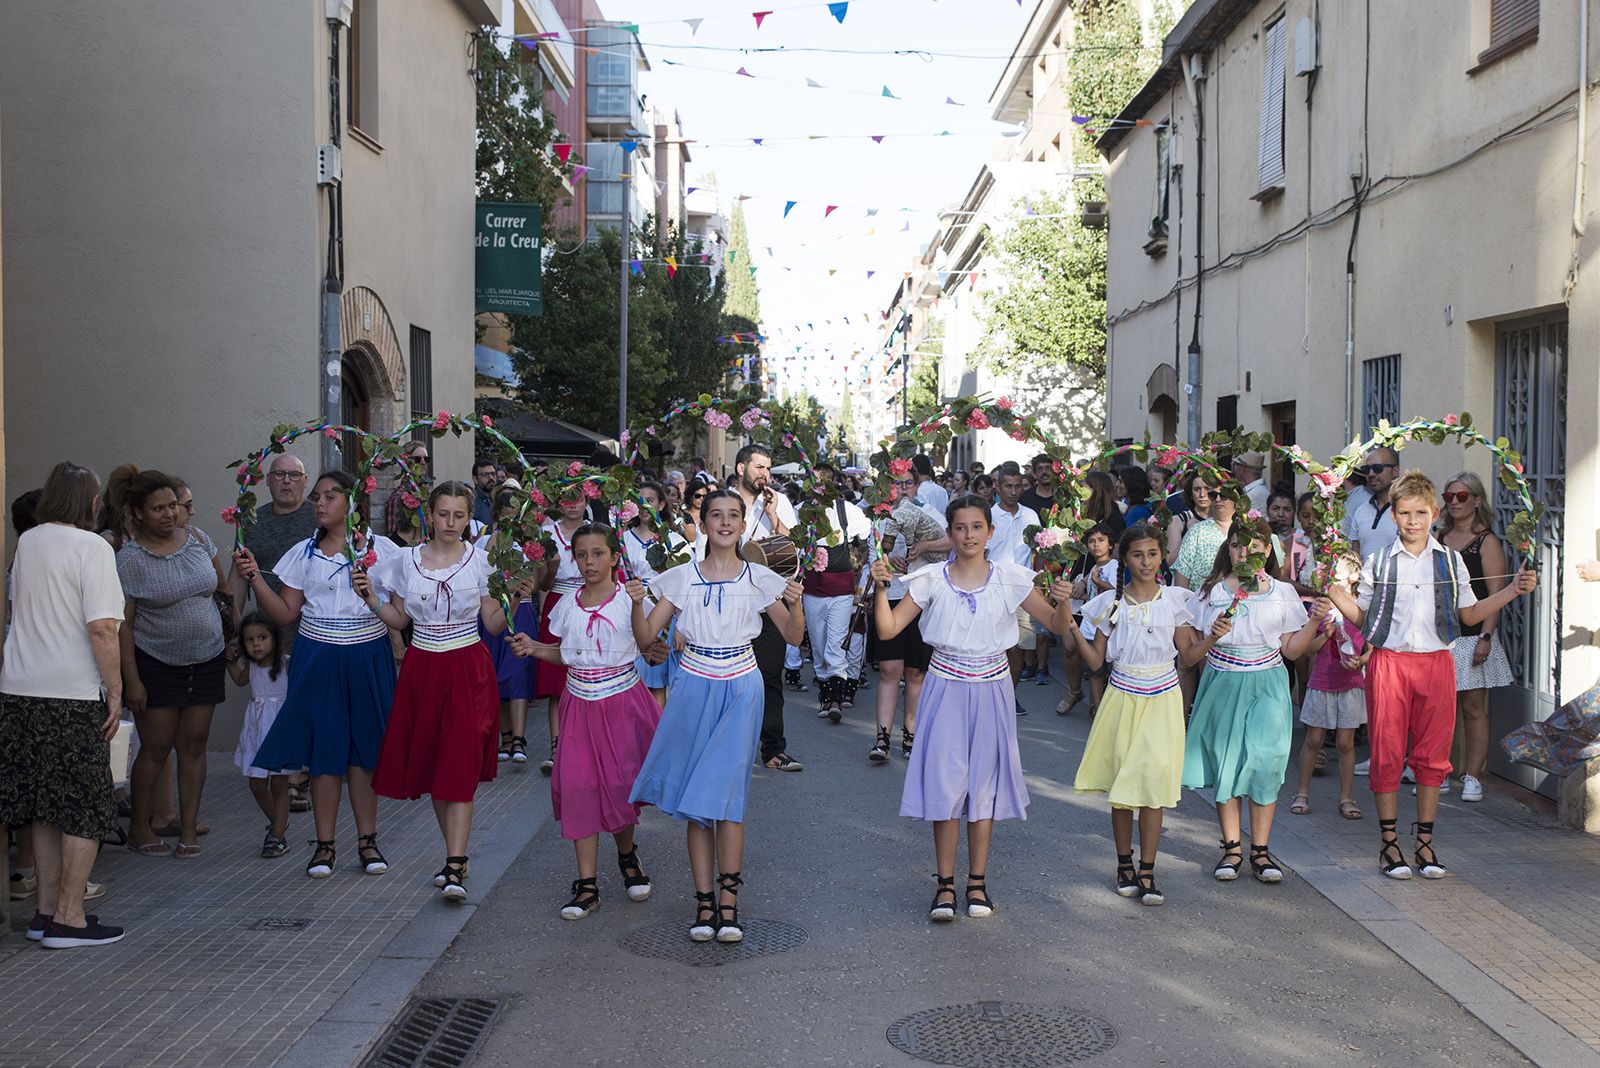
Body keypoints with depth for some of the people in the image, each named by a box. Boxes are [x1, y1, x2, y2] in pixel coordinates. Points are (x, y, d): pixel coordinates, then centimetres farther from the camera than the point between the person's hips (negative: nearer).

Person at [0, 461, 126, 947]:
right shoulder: (92, 547, -11)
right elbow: (101, 628, -17)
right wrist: (115, 691, -11)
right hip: (74, 693, -7)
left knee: (43, 807, 14)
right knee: (83, 810, 2)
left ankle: (46, 910, 21)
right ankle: (68, 919, 4)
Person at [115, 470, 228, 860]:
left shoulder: (198, 539, 1)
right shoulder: (129, 558, -11)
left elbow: (223, 586, 14)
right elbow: (123, 623, -11)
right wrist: (131, 678, -13)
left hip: (206, 660, 4)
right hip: (156, 663, -4)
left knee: (194, 746, 6)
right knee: (155, 748, 2)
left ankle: (189, 828, 12)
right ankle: (139, 828, 17)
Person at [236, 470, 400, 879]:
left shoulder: (381, 548, 2)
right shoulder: (304, 554, 6)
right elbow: (286, 615, 4)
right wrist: (254, 577, -6)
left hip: (367, 657, -1)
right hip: (318, 659, 1)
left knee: (365, 748, 5)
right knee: (323, 749, 2)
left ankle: (367, 839, 16)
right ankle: (324, 844, 11)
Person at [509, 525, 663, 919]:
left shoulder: (629, 601, -7)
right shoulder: (567, 606, 5)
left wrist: (640, 606, -28)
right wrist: (534, 649, -1)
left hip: (622, 701, -3)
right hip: (580, 704, 3)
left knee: (621, 782, 3)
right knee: (578, 784, -3)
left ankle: (627, 854, 34)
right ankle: (587, 884, 2)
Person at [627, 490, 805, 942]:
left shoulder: (760, 580, 2)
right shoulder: (681, 578, 3)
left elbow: (793, 636, 5)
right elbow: (646, 634, 2)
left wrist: (795, 604, -14)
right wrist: (637, 603, -17)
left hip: (740, 690, -1)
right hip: (695, 689, 2)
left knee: (724, 793, -10)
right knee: (695, 801, 2)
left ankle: (728, 903, -3)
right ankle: (704, 902, 8)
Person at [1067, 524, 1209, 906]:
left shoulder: (1175, 600, 2)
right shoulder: (1110, 603, 2)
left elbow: (1188, 654, 5)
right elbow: (1096, 661, 3)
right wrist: (1074, 631, -11)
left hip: (1162, 702, -1)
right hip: (1122, 699, 1)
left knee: (1152, 784, -6)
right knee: (1120, 786, 5)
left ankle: (1146, 874, 0)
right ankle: (1125, 865, 20)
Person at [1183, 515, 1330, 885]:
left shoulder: (1283, 593, 4)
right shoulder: (1211, 591, 2)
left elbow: (1291, 650, 4)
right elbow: (1191, 654, 1)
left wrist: (1314, 621, -8)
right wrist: (1213, 637, -17)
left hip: (1267, 689, 0)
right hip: (1223, 687, 0)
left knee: (1265, 762, -6)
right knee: (1225, 762, 2)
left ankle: (1260, 850, 4)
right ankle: (1231, 849, 13)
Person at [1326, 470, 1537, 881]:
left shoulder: (1450, 561, 8)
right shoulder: (1377, 562, 4)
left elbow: (1469, 614, 13)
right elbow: (1362, 616, 7)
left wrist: (1513, 590, 4)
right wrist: (1335, 592, -10)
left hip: (1436, 662, 1)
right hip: (1389, 662, -1)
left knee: (1432, 753, 4)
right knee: (1386, 753, 0)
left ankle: (1425, 842, 14)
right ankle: (1389, 843, 10)